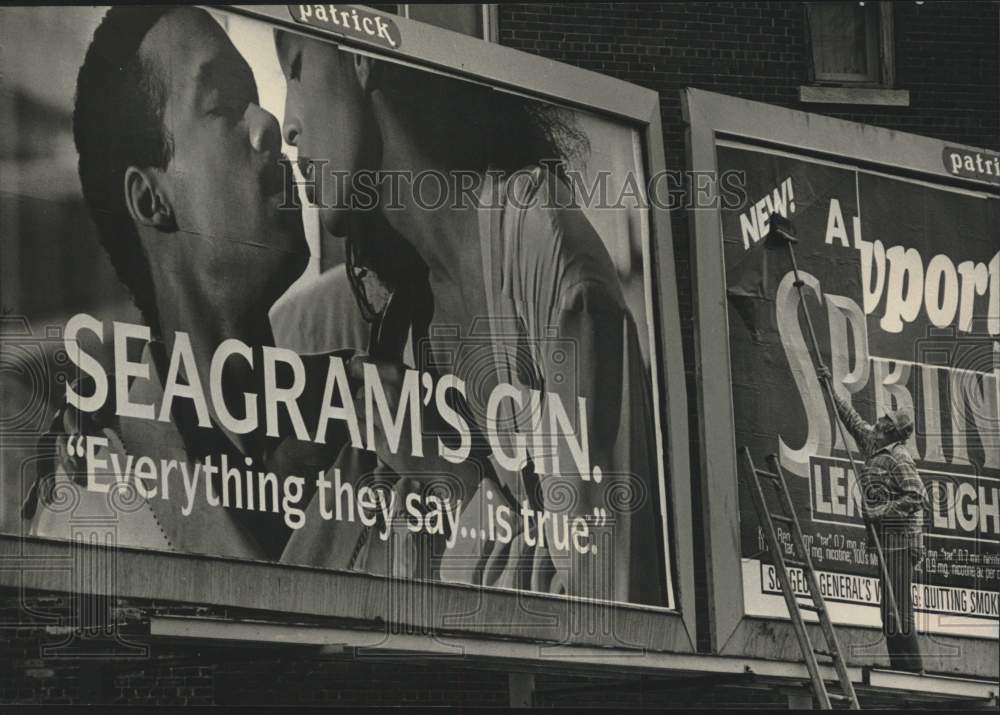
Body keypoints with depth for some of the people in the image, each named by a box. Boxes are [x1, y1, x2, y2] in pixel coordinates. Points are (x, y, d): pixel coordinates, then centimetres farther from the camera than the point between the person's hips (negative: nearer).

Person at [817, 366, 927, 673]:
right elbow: (853, 420, 31)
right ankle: (903, 666, 7)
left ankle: (910, 667, -14)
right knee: (891, 609, 7)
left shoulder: (897, 457, -9)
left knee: (896, 608, -12)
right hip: (884, 538, 9)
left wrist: (879, 512, -19)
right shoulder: (874, 447, 16)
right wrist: (831, 391, 34)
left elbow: (916, 496, -18)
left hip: (898, 538, -9)